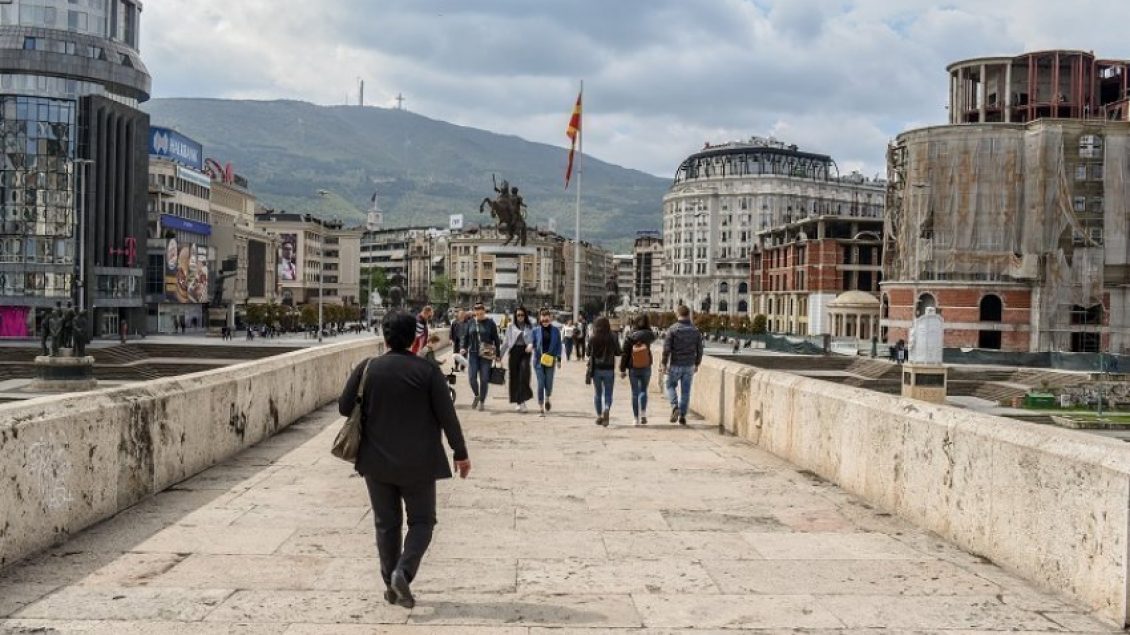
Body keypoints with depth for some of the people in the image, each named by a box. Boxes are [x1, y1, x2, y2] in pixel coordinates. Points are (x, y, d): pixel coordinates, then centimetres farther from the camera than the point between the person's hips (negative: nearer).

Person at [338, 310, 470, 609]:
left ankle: (391, 585, 17)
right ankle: (404, 571, -9)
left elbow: (344, 407, 1)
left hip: (377, 461, 2)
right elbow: (447, 415, -9)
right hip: (417, 462, -2)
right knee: (421, 521, 11)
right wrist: (461, 453, 1)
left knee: (386, 523, 13)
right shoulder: (428, 371, -10)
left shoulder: (366, 369, -5)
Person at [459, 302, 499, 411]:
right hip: (473, 353, 2)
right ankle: (476, 396, 22)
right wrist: (463, 347, -4)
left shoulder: (490, 323, -1)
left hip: (486, 355, -2)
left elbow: (496, 339, 2)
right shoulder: (470, 322, 7)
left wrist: (497, 354, -1)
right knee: (472, 377, -6)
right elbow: (466, 336, 13)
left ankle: (482, 401, 13)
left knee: (484, 379, 0)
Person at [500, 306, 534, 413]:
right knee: (514, 377, 3)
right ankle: (517, 401, 12)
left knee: (524, 375, -12)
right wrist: (501, 355, 9)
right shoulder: (511, 327, 8)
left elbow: (534, 339, 1)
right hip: (514, 352, 1)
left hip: (525, 352, -1)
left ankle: (522, 400, -6)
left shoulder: (530, 326, 6)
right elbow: (506, 341, 11)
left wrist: (531, 345, -21)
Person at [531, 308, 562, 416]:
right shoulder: (536, 330, 2)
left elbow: (558, 345, 7)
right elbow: (532, 343, 8)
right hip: (539, 360, -1)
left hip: (550, 360, 1)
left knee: (549, 383, 1)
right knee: (540, 383, -3)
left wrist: (559, 359, 1)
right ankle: (540, 406, 5)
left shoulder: (555, 330, 4)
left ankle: (547, 399, 34)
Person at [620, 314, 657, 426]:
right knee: (643, 390, 16)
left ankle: (636, 418, 6)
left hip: (633, 369, -1)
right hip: (646, 368, 1)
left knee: (635, 393, 6)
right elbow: (653, 337, 19)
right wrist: (647, 326, 14)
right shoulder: (648, 335, -7)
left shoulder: (629, 337, -10)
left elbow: (624, 354, -8)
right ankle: (643, 413, -3)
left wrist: (622, 369, -1)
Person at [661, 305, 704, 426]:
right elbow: (699, 350, 5)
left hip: (675, 365, -3)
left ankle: (675, 407, -6)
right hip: (689, 366, 3)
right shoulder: (695, 330, 1)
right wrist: (697, 364, 17)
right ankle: (682, 416, 10)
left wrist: (664, 364, -5)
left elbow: (666, 348, -12)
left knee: (671, 386, 16)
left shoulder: (672, 329, -10)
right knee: (685, 391, 9)